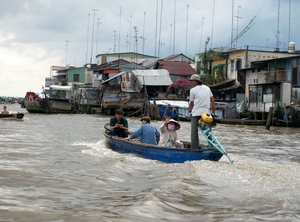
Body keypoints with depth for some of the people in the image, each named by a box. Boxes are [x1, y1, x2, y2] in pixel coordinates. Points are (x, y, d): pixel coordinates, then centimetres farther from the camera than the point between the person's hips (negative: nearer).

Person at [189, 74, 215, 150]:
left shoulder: (193, 90, 1)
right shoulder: (207, 88, 14)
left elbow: (191, 103, 9)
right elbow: (212, 100, 12)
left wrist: (191, 110, 28)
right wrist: (213, 112, 15)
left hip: (196, 113, -4)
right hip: (206, 112, 4)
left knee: (194, 132, -1)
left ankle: (195, 149, -5)